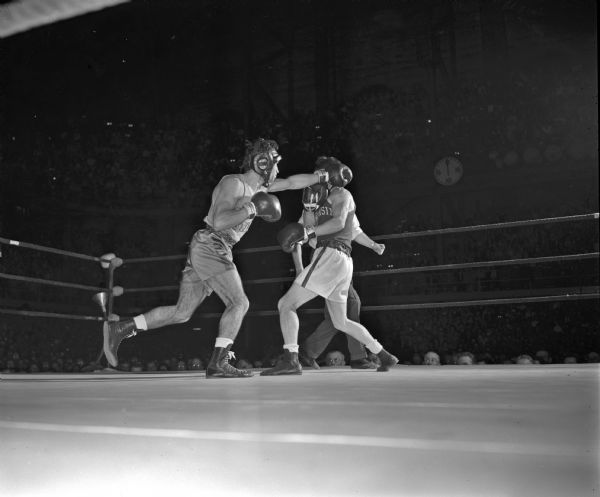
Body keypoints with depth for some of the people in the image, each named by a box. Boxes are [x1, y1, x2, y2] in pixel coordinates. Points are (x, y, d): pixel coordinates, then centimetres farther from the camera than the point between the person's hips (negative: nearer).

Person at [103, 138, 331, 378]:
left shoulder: (256, 185, 17)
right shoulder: (232, 183, -9)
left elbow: (291, 182, 26)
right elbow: (219, 222, -22)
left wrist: (321, 176, 25)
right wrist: (252, 209, -16)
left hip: (205, 250, 9)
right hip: (210, 246, -9)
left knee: (182, 312, 8)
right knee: (239, 303, -9)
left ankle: (120, 328, 9)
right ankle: (218, 363, -9)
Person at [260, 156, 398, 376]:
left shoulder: (341, 194, 2)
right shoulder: (330, 197, 28)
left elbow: (338, 222, -17)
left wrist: (309, 232, -16)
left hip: (331, 255, -10)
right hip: (343, 261, 10)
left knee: (286, 304, -13)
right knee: (341, 322, 18)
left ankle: (290, 359, -24)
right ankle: (385, 356, 21)